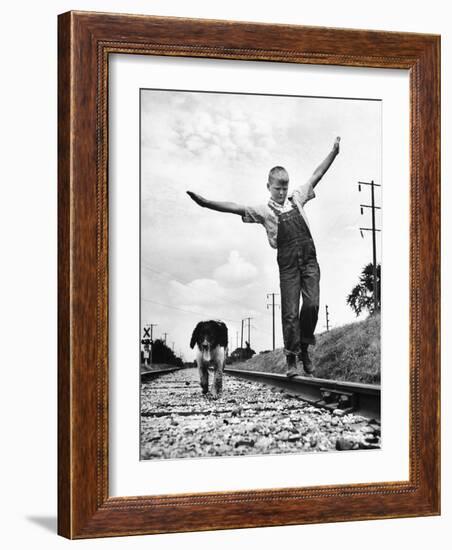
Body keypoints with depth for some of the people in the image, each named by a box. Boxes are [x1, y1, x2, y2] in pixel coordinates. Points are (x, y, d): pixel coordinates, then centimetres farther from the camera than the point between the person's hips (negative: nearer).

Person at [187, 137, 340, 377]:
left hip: (309, 260, 2)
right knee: (290, 312, -3)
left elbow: (317, 175, 19)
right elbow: (236, 208, -9)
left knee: (312, 304, -9)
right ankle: (291, 359, 6)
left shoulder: (296, 197, 12)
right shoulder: (264, 210, 2)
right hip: (288, 264, -2)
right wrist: (206, 203, -20)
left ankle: (304, 348, 12)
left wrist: (334, 150, 21)